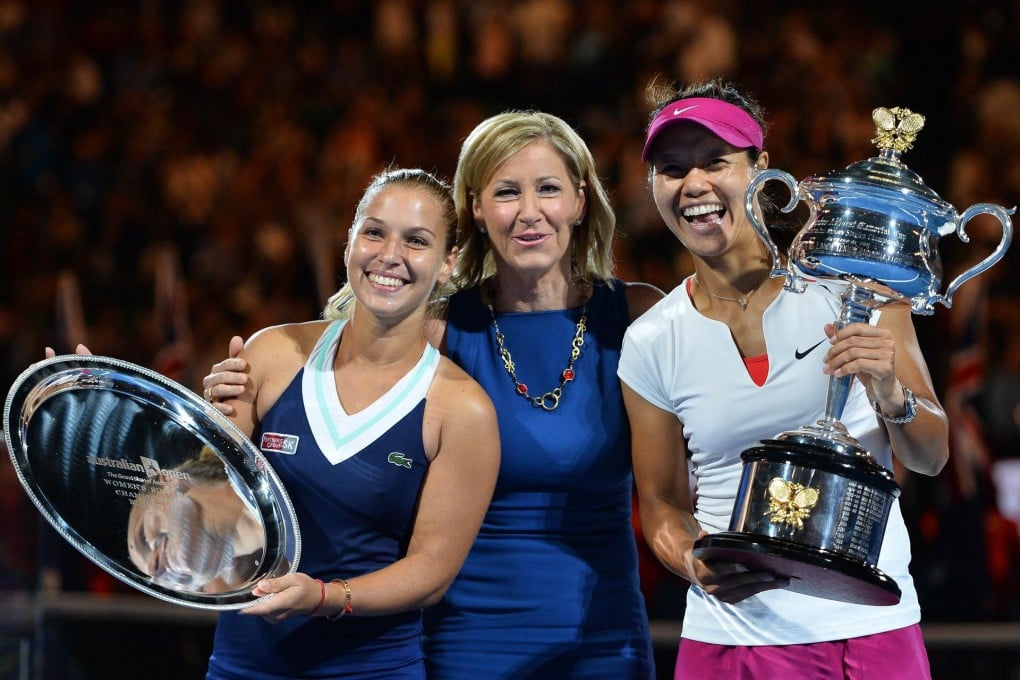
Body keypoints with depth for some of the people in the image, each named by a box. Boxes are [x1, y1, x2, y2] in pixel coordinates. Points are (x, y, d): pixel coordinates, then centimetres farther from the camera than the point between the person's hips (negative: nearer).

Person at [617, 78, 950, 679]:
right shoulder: (652, 343, 1)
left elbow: (931, 456, 0)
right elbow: (662, 503, 8)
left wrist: (890, 396, -20)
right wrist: (696, 565, -12)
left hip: (871, 625, -1)